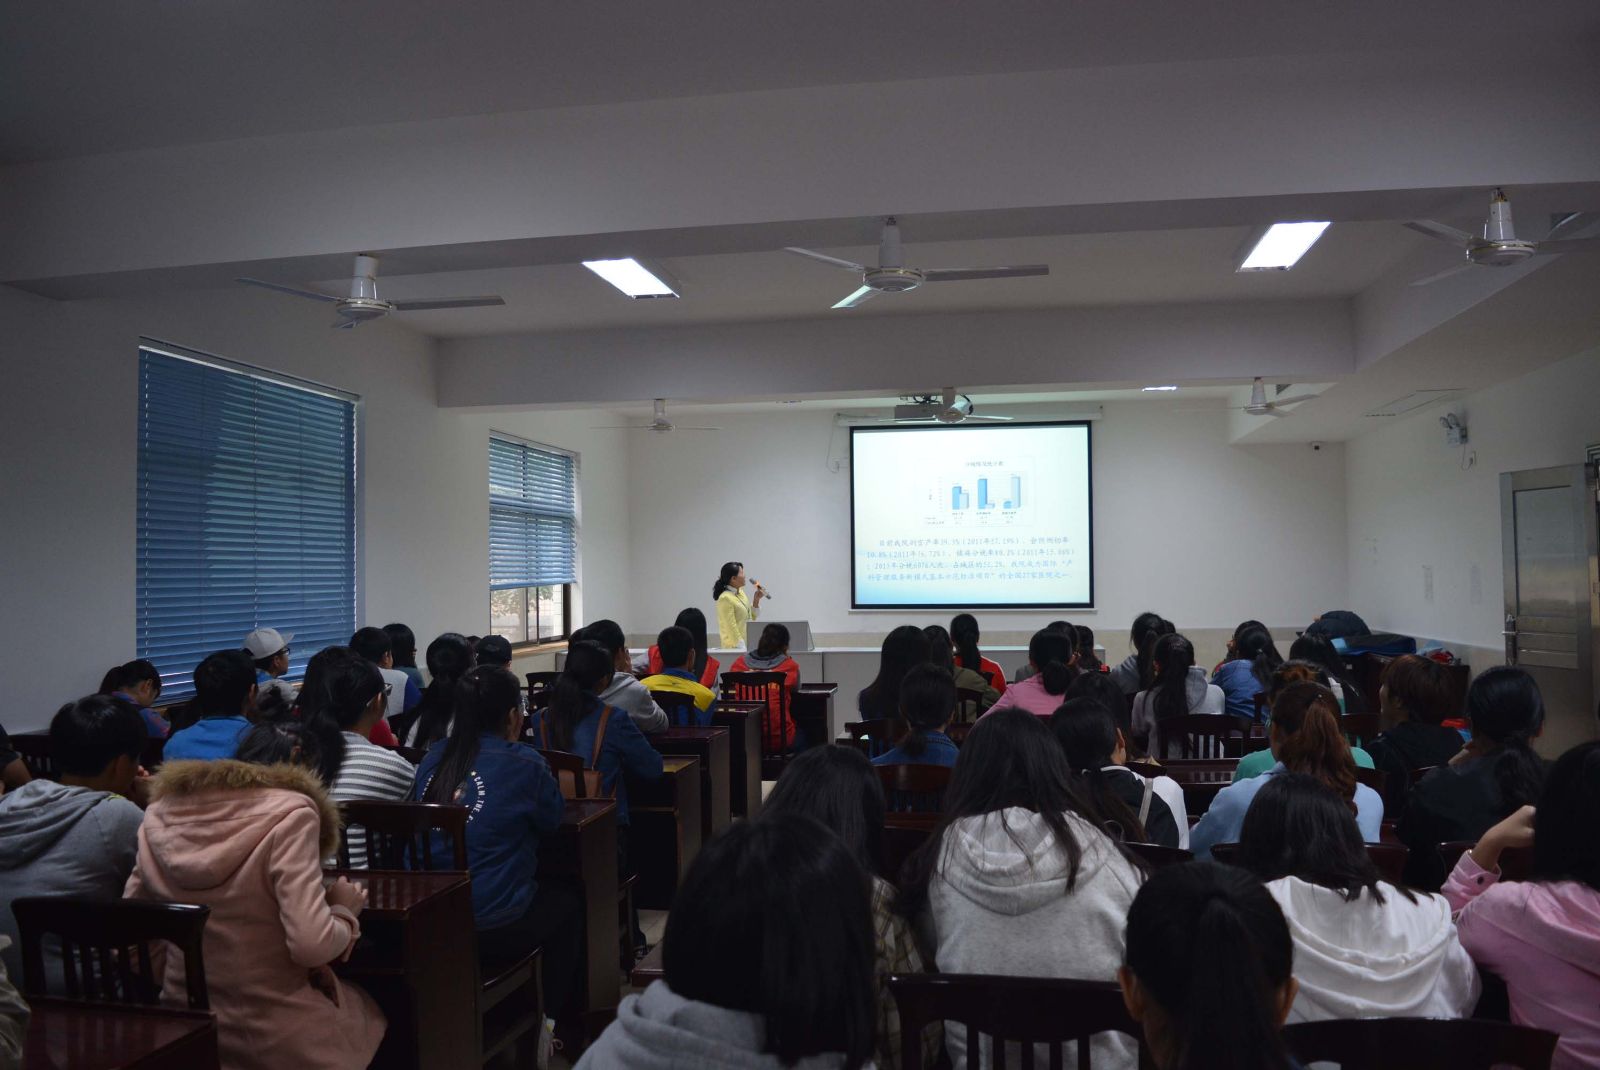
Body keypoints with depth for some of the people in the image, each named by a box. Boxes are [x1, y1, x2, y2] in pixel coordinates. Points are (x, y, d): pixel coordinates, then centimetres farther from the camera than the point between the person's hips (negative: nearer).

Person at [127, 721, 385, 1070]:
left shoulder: (163, 812, -1)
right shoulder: (289, 812, -18)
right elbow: (312, 945, -25)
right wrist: (344, 911, -5)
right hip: (272, 1036, -6)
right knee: (378, 1009, 26)